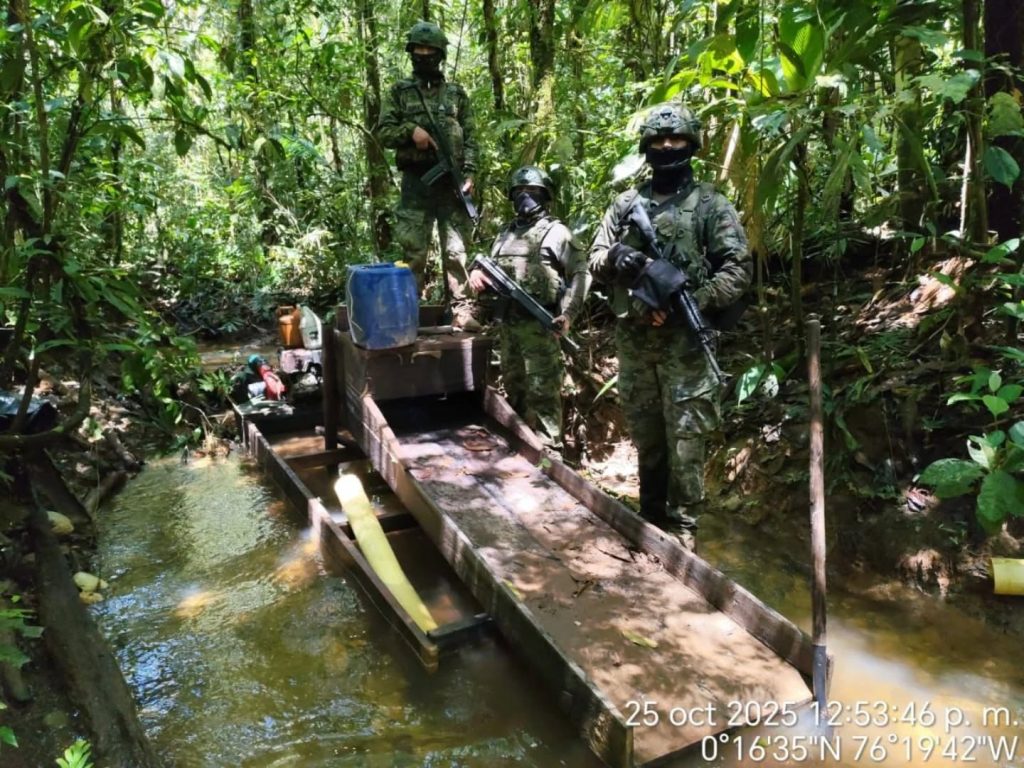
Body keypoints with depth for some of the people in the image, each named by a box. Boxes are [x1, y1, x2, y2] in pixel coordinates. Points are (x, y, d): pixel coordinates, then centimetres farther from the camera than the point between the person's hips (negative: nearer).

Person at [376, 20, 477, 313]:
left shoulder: (456, 93, 13)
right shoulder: (400, 92, 10)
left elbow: (470, 138, 9)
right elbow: (383, 132, 4)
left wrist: (469, 173, -4)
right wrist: (410, 130, -14)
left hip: (451, 180, 1)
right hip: (416, 181, -1)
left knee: (456, 249, 0)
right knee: (413, 250, 0)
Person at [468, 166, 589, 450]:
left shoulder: (555, 231, -3)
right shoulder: (505, 232, 17)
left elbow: (581, 274, -7)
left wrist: (568, 313, -18)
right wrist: (477, 274, 0)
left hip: (539, 324, -7)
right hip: (506, 323, 7)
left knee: (542, 392, -6)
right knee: (514, 389, 16)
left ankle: (548, 450, 1)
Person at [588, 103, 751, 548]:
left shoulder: (711, 204, 2)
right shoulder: (626, 204, 12)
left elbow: (737, 271, -4)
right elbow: (594, 260, 14)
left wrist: (689, 304, -17)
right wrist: (613, 258, -10)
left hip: (685, 341, -3)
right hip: (633, 340, 4)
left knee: (685, 439, -2)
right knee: (645, 436, 13)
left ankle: (682, 528, 10)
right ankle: (650, 518, 28)